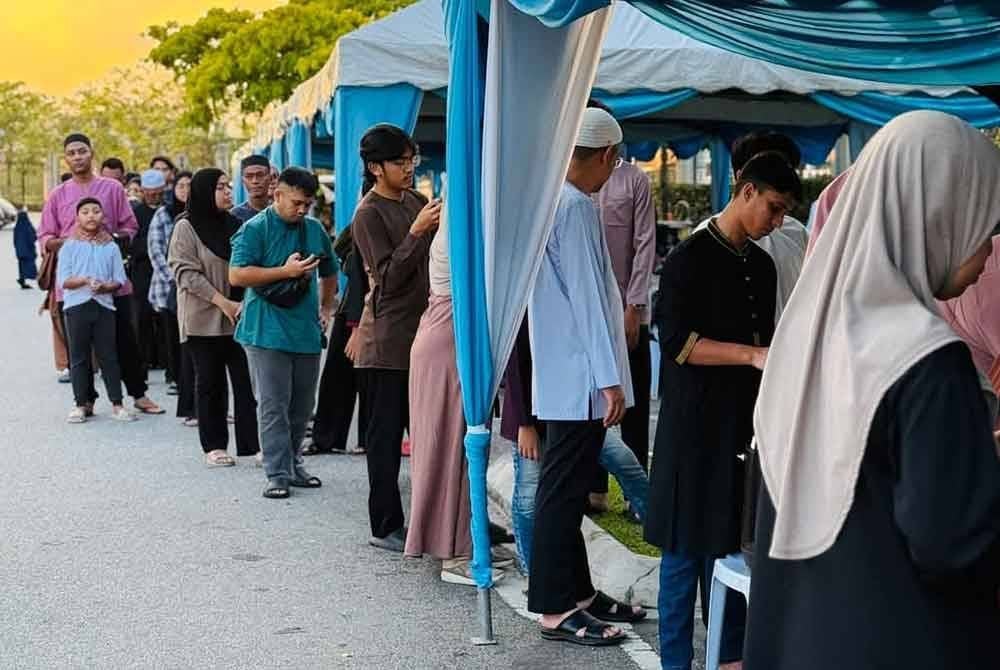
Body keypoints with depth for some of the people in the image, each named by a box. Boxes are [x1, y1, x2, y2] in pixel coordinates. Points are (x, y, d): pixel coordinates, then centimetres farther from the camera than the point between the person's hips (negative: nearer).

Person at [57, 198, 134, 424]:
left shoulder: (111, 246, 6)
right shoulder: (69, 246, 3)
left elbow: (119, 279, 3)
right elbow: (63, 279, -4)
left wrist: (105, 286, -17)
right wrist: (85, 281, -20)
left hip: (104, 305, 0)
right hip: (77, 305, 0)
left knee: (108, 355, 2)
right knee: (79, 356, 4)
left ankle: (117, 404, 6)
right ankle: (82, 404, 11)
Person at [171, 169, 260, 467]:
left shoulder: (234, 224, 10)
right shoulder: (186, 227, -4)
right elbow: (186, 272, -11)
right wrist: (223, 302, -17)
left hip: (240, 316, 4)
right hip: (204, 319, -4)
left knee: (247, 380, -1)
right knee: (211, 383, 5)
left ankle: (252, 443, 3)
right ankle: (214, 445, 14)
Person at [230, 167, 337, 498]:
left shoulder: (314, 229, 13)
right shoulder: (255, 229, -5)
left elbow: (329, 273, 29)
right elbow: (237, 275, -14)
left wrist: (326, 309, 19)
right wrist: (286, 271, -16)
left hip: (307, 331, 6)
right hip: (267, 331, -6)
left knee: (302, 406, 11)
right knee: (273, 406, -5)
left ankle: (292, 464, 24)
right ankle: (278, 474, -2)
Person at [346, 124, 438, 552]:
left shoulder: (414, 201, 13)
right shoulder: (368, 214, -10)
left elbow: (433, 257, 23)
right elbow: (388, 278, -16)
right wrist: (416, 232, -25)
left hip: (419, 332, 8)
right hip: (386, 340, -8)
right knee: (386, 433, -1)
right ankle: (385, 527, 6)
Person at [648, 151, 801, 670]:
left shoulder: (762, 266, 13)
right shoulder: (690, 258, -9)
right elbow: (677, 342, -17)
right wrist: (752, 355, -23)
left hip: (746, 419, 7)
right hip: (695, 422, -7)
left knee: (735, 542, 11)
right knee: (687, 549, 0)